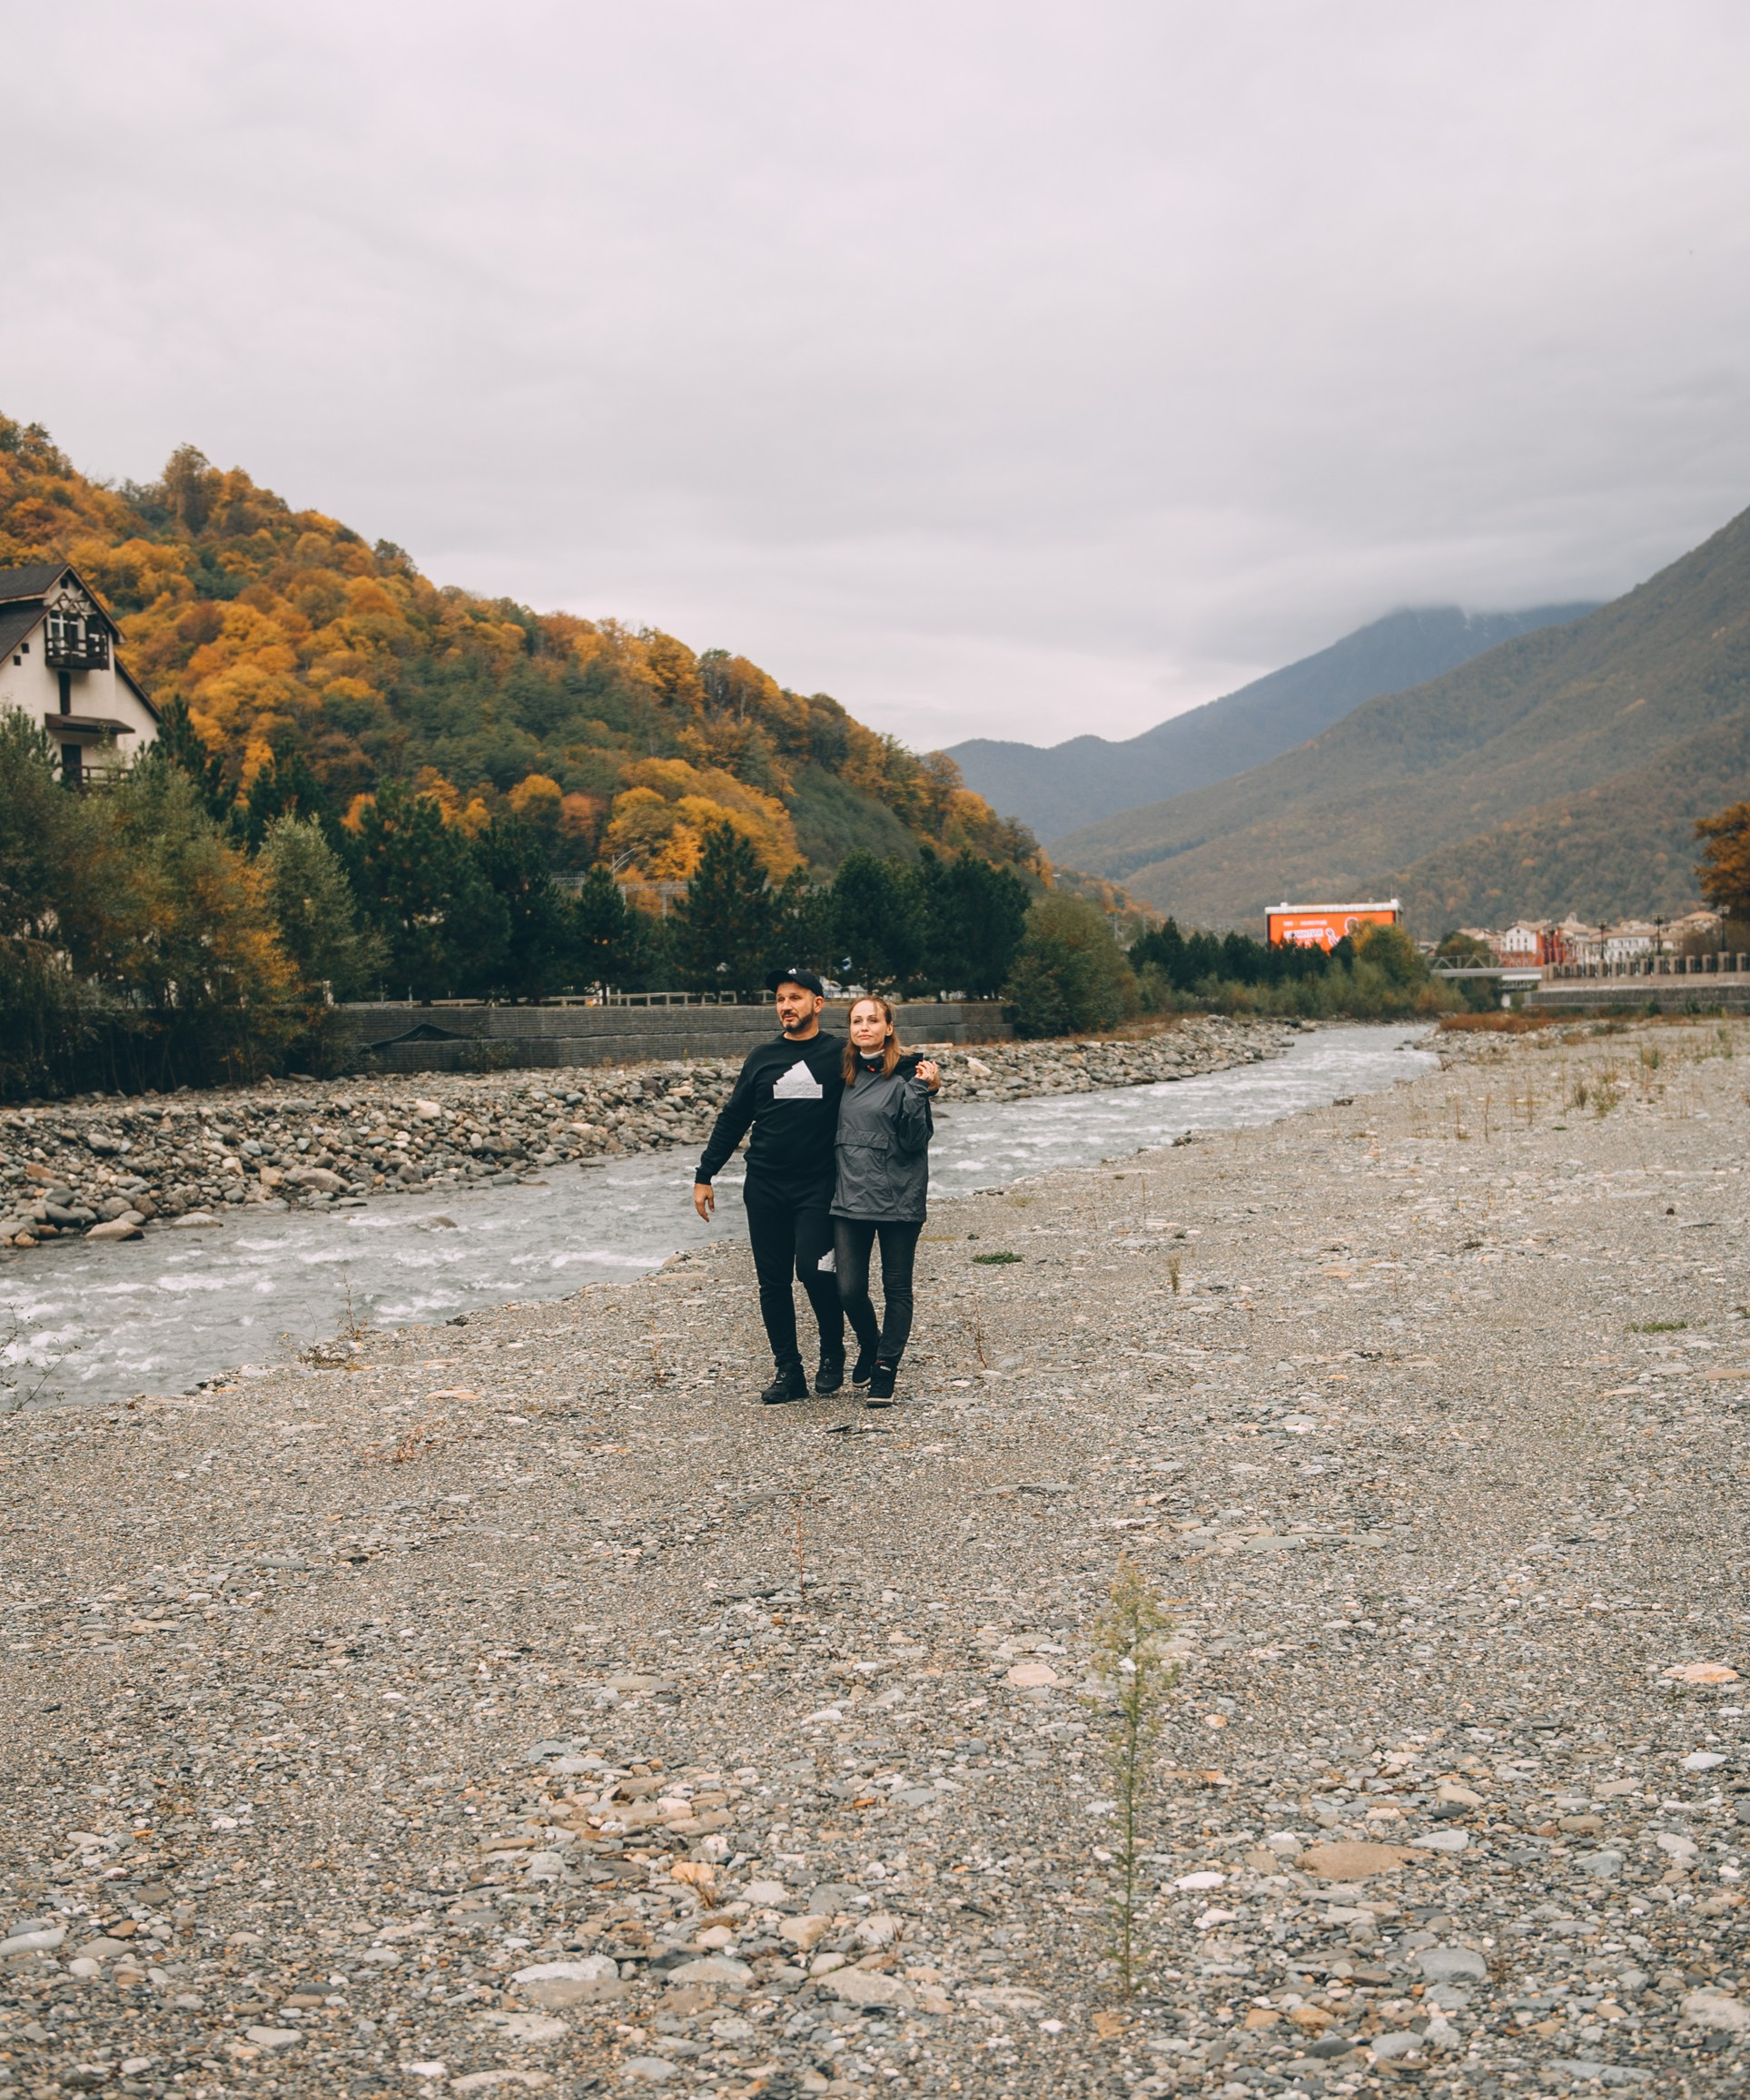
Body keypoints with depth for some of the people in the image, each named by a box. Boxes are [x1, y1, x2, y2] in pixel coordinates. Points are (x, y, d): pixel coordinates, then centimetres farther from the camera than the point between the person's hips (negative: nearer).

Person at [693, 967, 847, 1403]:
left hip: (817, 1187, -4)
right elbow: (732, 1119, 14)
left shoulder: (840, 1055, 1)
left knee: (813, 1270, -14)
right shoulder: (762, 1058, 10)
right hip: (764, 1187, 4)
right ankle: (788, 1371, 13)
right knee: (773, 1282, 4)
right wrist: (704, 1176, 11)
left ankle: (832, 1352, 10)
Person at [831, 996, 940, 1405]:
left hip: (898, 1198, -4)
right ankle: (869, 1344, 30)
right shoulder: (845, 1074, 9)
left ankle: (885, 1370, 15)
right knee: (849, 1289, 2)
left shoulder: (907, 1074, -7)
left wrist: (918, 1094, -21)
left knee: (896, 1288, 5)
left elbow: (916, 1139, -12)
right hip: (850, 1197, 4)